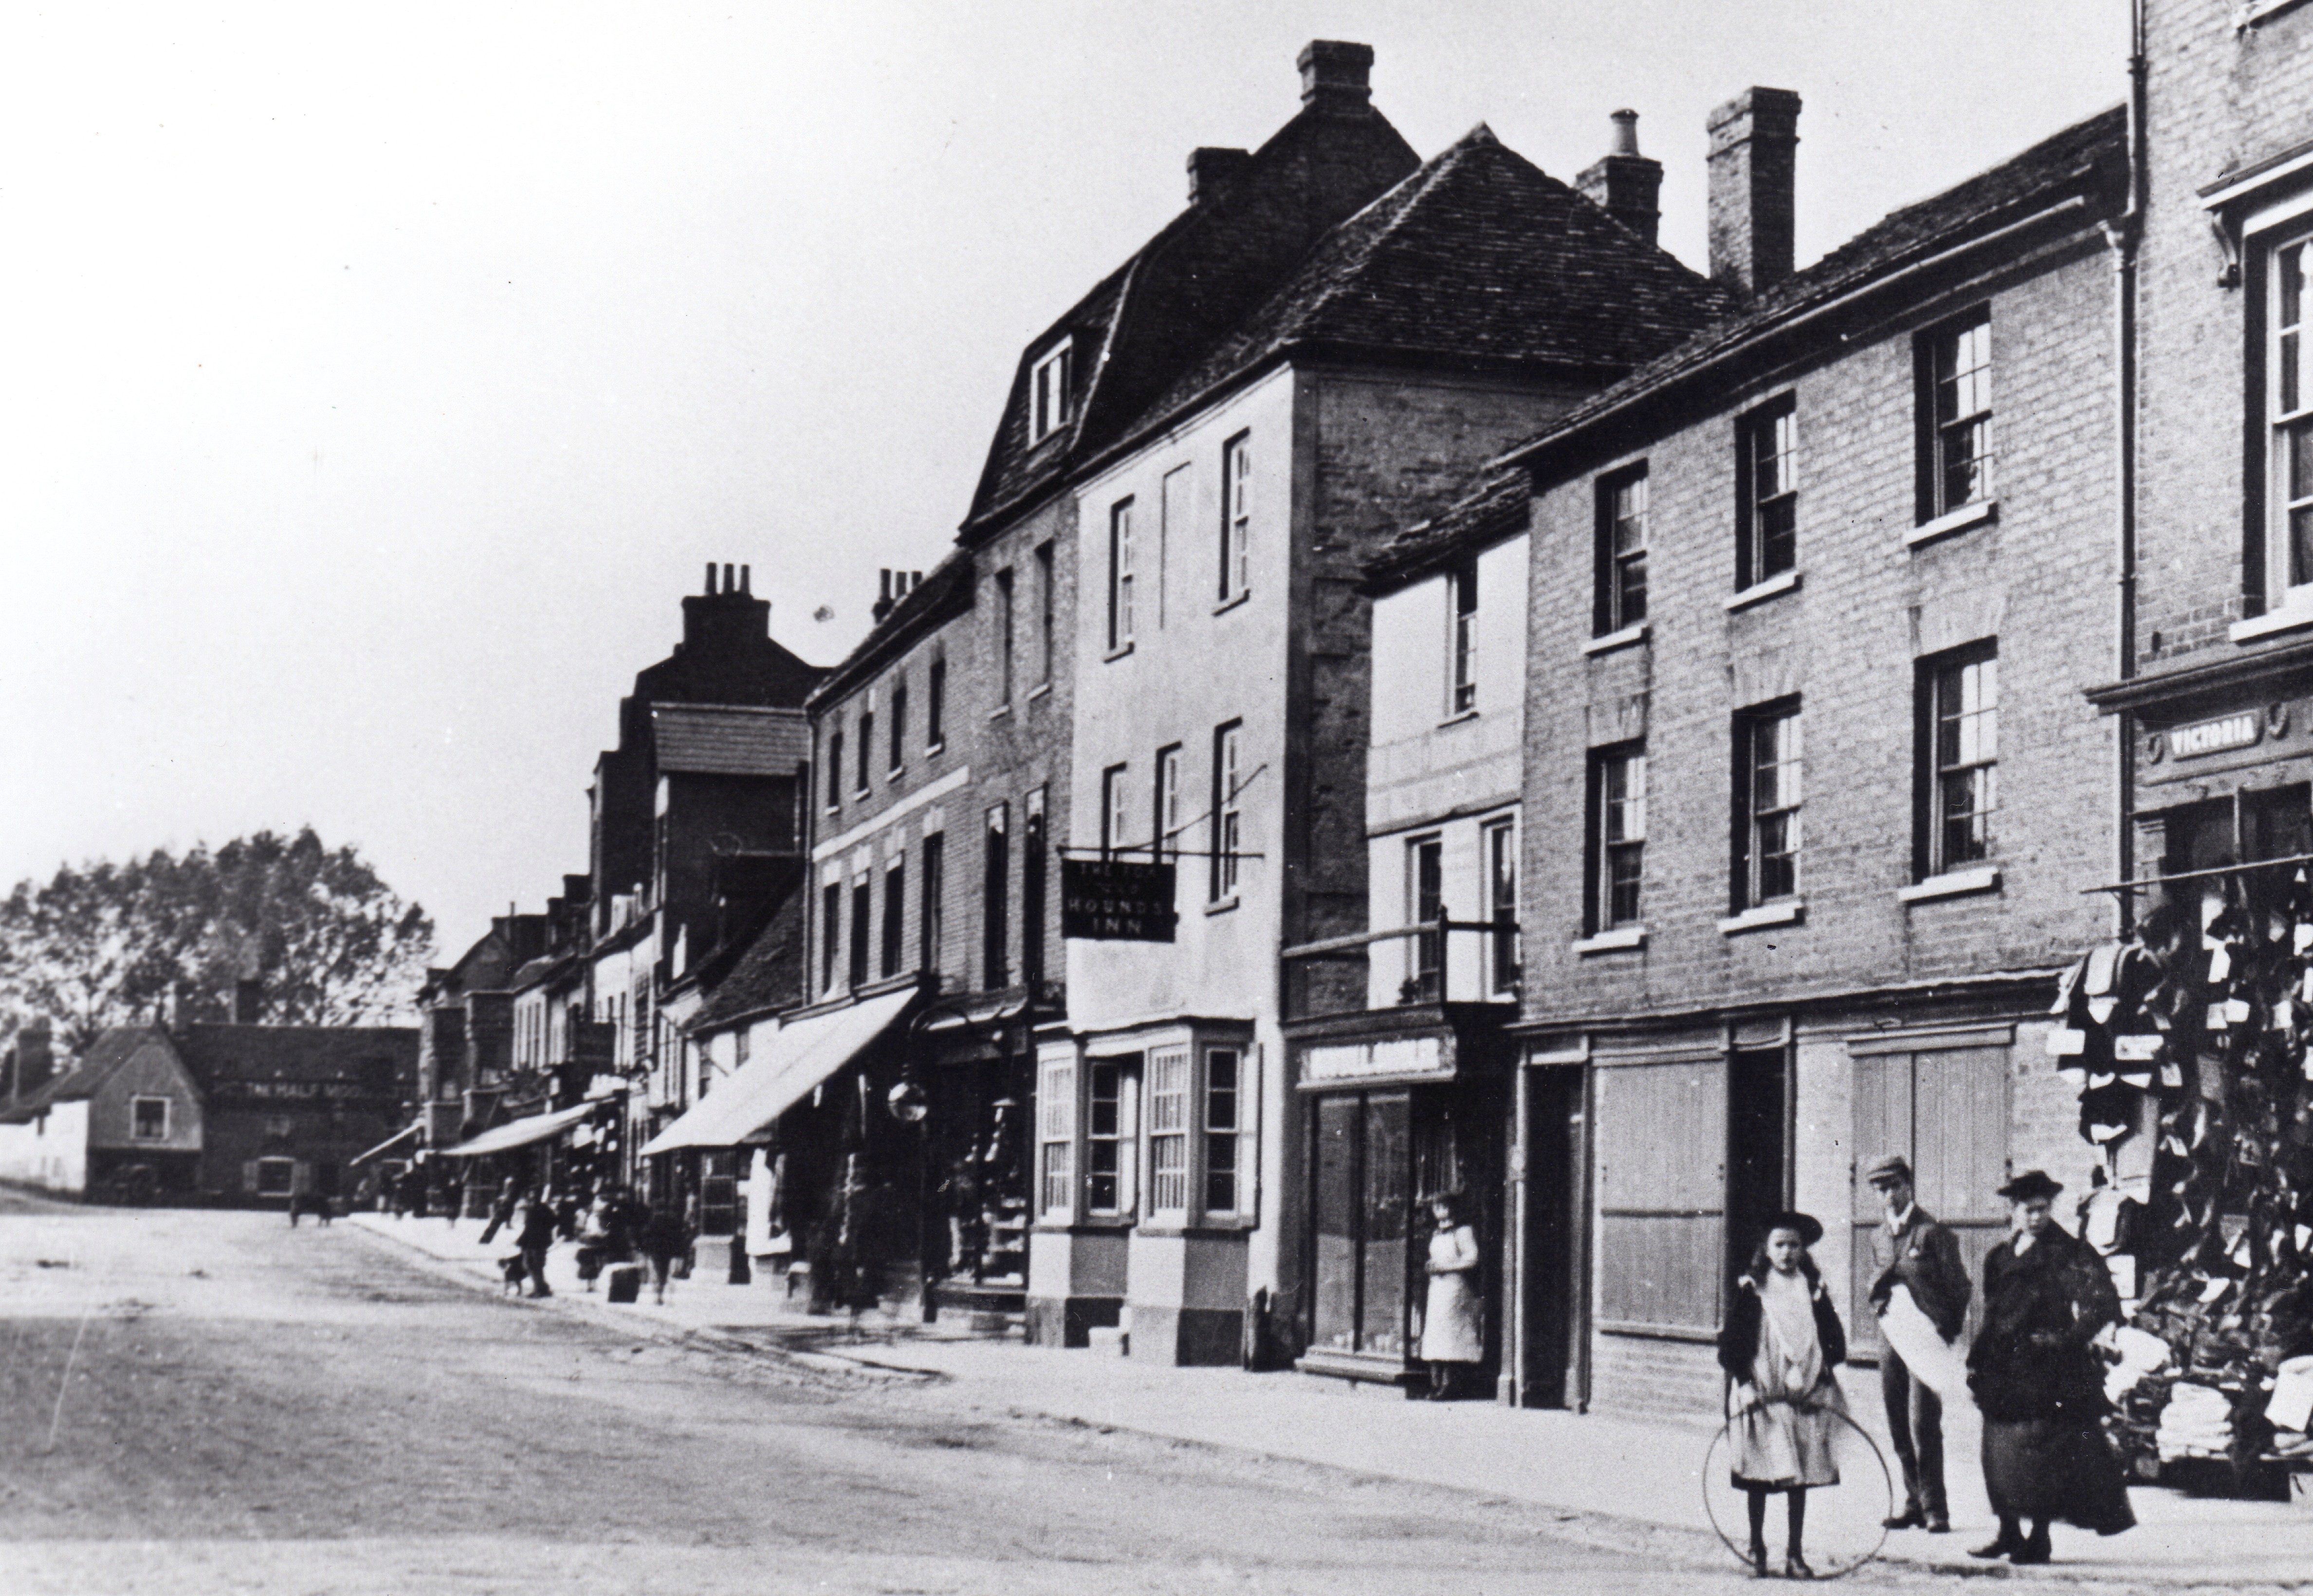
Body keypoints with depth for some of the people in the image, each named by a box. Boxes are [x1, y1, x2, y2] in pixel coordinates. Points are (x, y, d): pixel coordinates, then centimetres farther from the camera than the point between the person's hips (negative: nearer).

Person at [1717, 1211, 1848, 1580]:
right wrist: (1744, 1382, -9)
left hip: (1804, 1397, 2)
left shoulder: (1814, 1291, 7)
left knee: (1800, 1478, 4)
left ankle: (1795, 1554, 12)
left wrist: (1816, 1377, -4)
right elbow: (1730, 1343, 0)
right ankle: (1756, 1549, 16)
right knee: (1758, 1478, 3)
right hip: (1760, 1397, -2)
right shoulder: (1750, 1290, 1)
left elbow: (1836, 1343, 9)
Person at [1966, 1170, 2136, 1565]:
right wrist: (1978, 1359, 17)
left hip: (2046, 1369, -6)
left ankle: (2039, 1537, 1)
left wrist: (2067, 1339, -20)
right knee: (2000, 1451, 8)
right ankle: (2009, 1534, 17)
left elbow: (2103, 1302, -14)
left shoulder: (2068, 1253, -5)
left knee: (2041, 1450, -7)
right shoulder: (2001, 1257, 15)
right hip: (2004, 1369, 7)